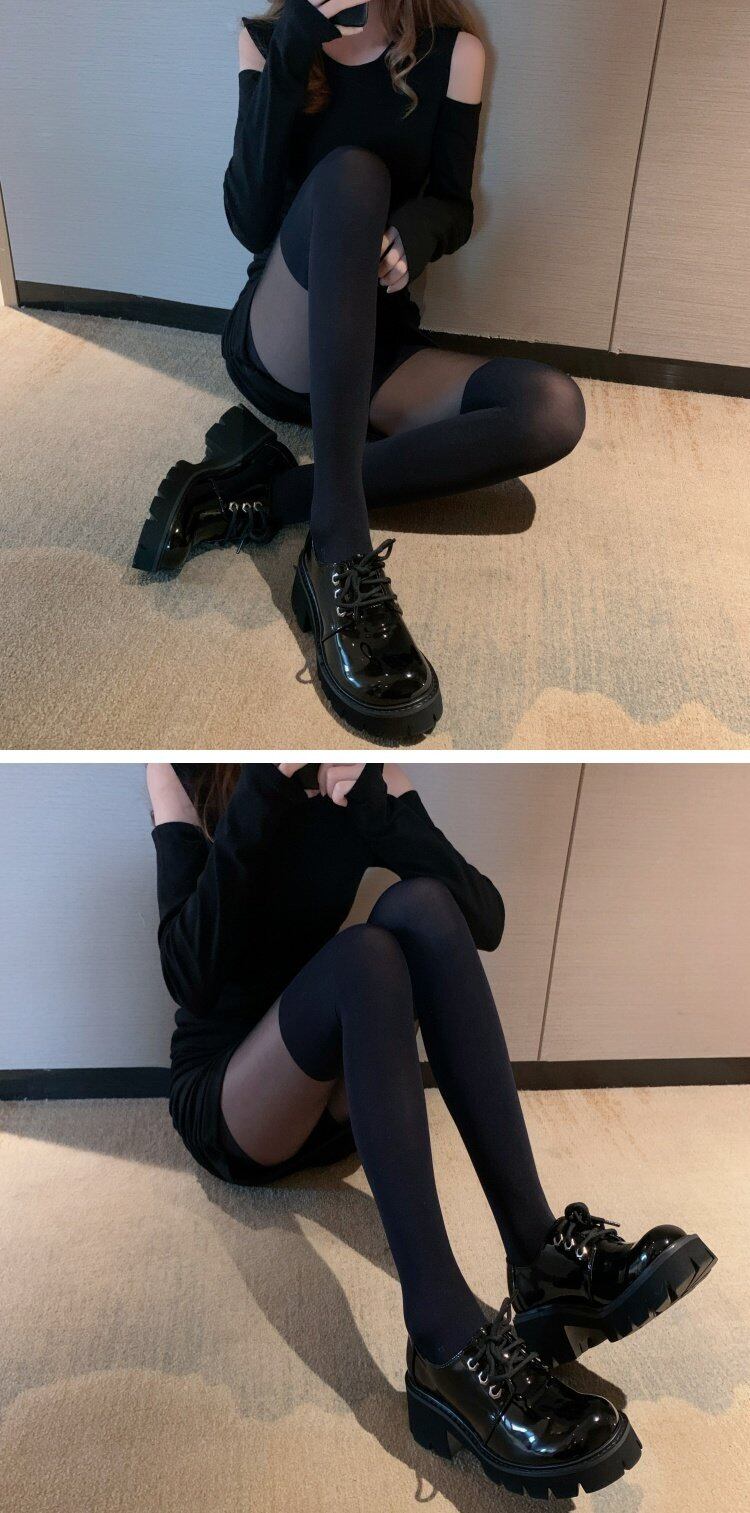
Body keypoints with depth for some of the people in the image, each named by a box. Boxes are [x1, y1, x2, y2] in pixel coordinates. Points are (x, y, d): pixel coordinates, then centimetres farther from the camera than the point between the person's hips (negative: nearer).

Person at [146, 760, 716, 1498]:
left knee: (420, 905, -24)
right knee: (364, 954, -32)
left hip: (337, 1099, 3)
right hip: (225, 1106, -3)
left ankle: (543, 1252, -29)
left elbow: (486, 921, -12)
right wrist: (262, 793, -32)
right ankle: (450, 1348, -41)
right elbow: (190, 977, -23)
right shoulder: (183, 773, -10)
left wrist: (379, 810, -27)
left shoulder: (364, 771, -1)